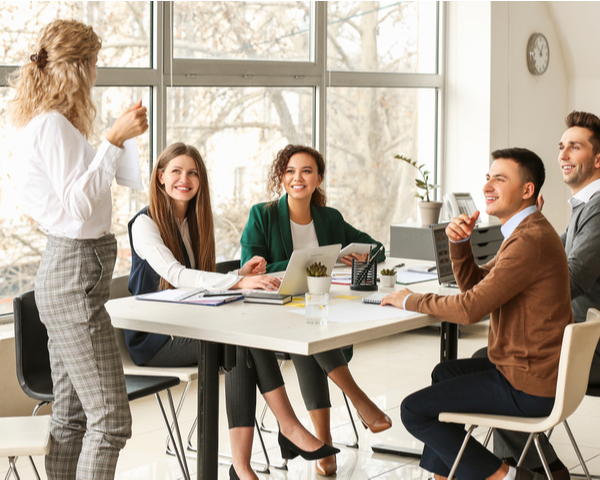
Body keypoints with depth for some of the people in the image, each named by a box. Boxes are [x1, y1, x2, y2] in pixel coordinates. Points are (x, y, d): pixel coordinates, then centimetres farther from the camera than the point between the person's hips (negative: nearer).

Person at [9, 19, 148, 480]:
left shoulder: (41, 124, 15)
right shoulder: (53, 126, -14)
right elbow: (80, 203, -22)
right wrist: (115, 140, -24)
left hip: (62, 271, 11)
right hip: (75, 273, -11)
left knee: (72, 417, 12)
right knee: (111, 419, -10)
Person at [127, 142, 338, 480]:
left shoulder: (195, 221, 15)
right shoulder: (145, 224, -10)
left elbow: (203, 282, 11)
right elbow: (177, 276, -27)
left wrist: (242, 275, -10)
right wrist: (238, 282, -39)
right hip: (155, 340, -6)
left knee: (247, 341, -26)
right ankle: (291, 429, -26)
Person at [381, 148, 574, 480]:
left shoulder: (531, 241, -24)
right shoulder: (527, 232, 12)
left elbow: (470, 308, -27)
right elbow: (475, 283, 17)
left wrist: (410, 300, -11)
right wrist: (458, 242, -1)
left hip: (528, 389, -11)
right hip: (531, 369, 11)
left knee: (413, 411, -6)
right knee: (445, 373, 32)